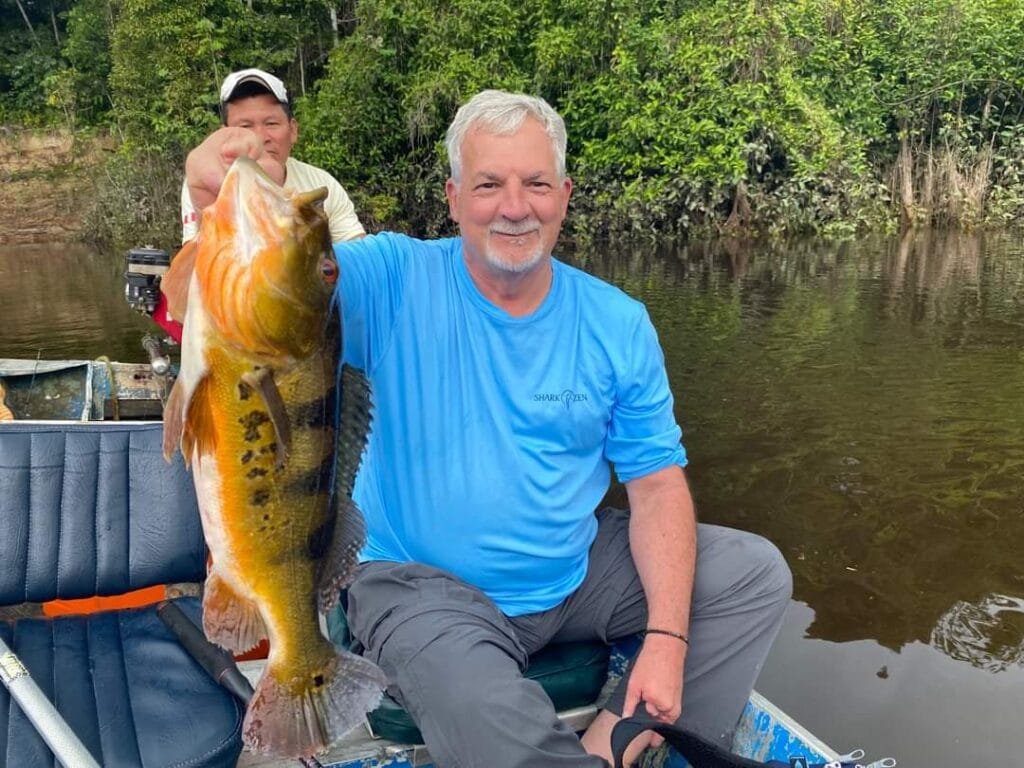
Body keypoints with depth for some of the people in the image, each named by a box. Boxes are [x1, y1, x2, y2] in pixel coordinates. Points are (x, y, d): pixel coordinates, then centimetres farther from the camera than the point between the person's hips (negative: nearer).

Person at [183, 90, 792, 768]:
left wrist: (667, 637, -14)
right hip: (424, 586, -4)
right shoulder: (395, 281, -9)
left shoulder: (619, 324, -3)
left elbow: (657, 482, -3)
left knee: (756, 572, -2)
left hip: (578, 572, 5)